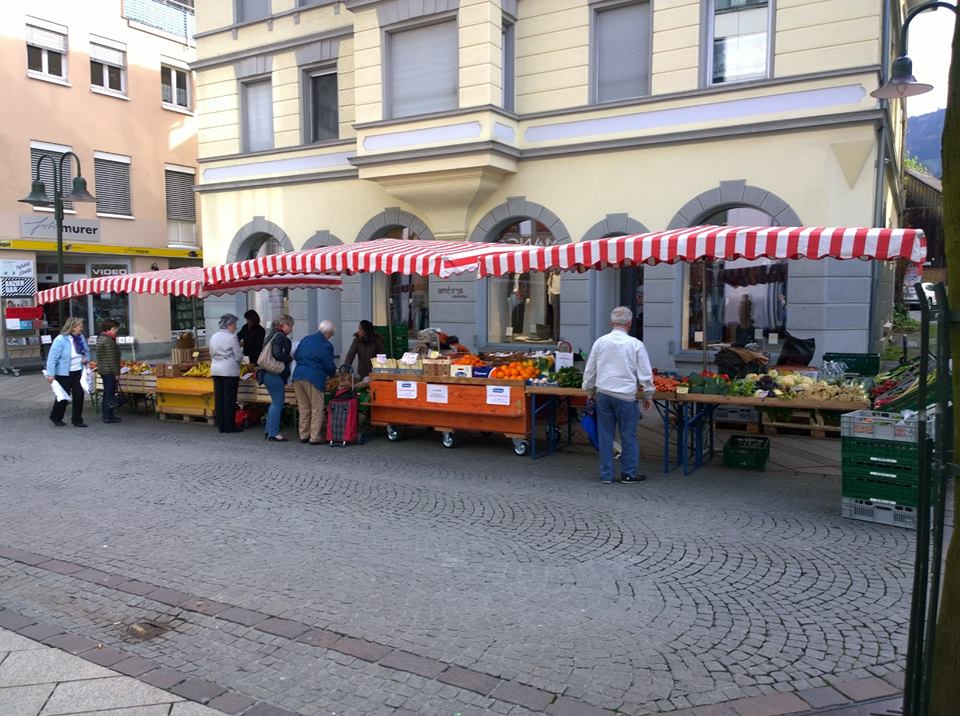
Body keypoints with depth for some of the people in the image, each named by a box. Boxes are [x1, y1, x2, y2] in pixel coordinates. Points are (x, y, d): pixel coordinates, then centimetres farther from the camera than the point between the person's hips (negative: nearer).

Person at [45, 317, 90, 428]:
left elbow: (87, 351, 21)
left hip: (78, 372, 6)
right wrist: (50, 374, -23)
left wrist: (86, 358, -2)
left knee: (79, 396, 3)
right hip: (64, 374, -6)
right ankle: (55, 417, 28)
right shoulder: (60, 340, -17)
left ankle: (77, 420, 14)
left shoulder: (81, 338, 4)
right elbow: (52, 357, -19)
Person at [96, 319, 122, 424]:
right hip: (109, 371, -10)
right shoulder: (108, 341, -18)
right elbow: (111, 359, -20)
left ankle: (107, 415, 22)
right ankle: (108, 416, -2)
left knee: (107, 392, 15)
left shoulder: (100, 338, 15)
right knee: (110, 392, -5)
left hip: (103, 370, 10)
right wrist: (116, 372, -16)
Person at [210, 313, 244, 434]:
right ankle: (229, 426, 1)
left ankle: (221, 425, 12)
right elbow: (238, 356, -10)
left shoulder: (213, 337, 10)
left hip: (215, 370, 7)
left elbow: (211, 354, 16)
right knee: (230, 398, -1)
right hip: (230, 370, -7)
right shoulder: (232, 337, -11)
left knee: (218, 397, 8)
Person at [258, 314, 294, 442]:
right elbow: (277, 355, -24)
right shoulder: (279, 336, -13)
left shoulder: (273, 334, 17)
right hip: (275, 374, -10)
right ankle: (274, 433, -2)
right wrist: (290, 357, -9)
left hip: (268, 373, 10)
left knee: (275, 402, 16)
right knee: (278, 403, -5)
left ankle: (269, 431, 20)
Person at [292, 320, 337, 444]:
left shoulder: (306, 339, 14)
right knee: (317, 408, 3)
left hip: (298, 375, 7)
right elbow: (329, 365, -6)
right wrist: (332, 374, 15)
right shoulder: (326, 345, -7)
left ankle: (304, 435, 21)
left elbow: (295, 356, 19)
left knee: (304, 408, 16)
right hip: (313, 378, -7)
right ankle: (314, 437, 3)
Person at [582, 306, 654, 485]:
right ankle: (629, 473, 17)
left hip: (603, 394, 3)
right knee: (628, 436, 9)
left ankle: (606, 475, 14)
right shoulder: (635, 345, -6)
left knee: (605, 435, 9)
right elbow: (645, 373, -1)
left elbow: (590, 370, 9)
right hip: (626, 396, -3)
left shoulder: (600, 342, 1)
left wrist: (589, 390, 23)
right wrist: (648, 395, 12)